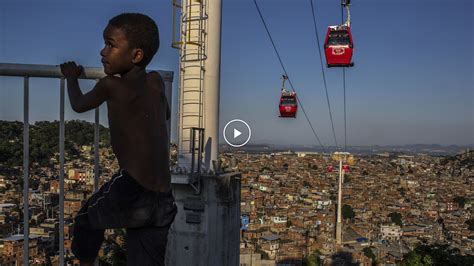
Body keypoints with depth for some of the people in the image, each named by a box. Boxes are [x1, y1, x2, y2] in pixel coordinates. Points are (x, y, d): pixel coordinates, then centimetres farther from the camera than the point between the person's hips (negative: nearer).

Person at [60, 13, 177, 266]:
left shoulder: (110, 85, -3)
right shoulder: (157, 82, 11)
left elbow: (78, 105, 18)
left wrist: (71, 77, 35)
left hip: (131, 191, -5)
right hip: (163, 199, 6)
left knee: (87, 218, 25)